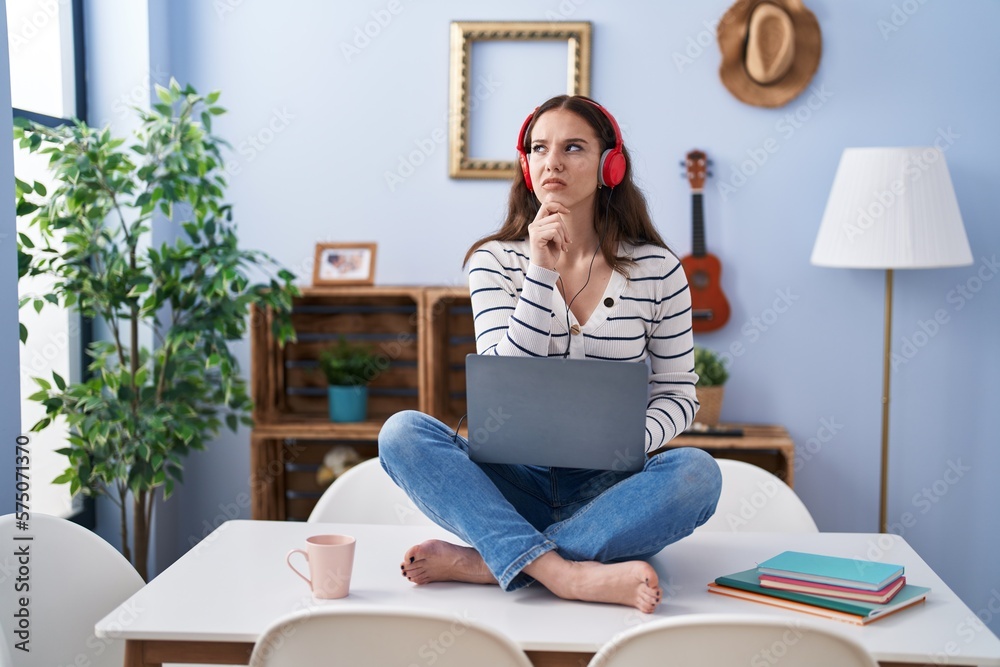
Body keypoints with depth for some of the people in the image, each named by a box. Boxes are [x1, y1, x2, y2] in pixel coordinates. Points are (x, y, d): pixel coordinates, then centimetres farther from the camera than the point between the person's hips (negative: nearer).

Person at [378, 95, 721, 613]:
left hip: (606, 491, 0)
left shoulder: (656, 269, 1)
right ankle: (568, 574, -37)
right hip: (515, 483, 0)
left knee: (697, 473, -31)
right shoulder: (495, 260, 2)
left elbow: (677, 394, 5)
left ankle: (480, 562, -30)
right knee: (402, 432, -24)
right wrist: (542, 273, -18)